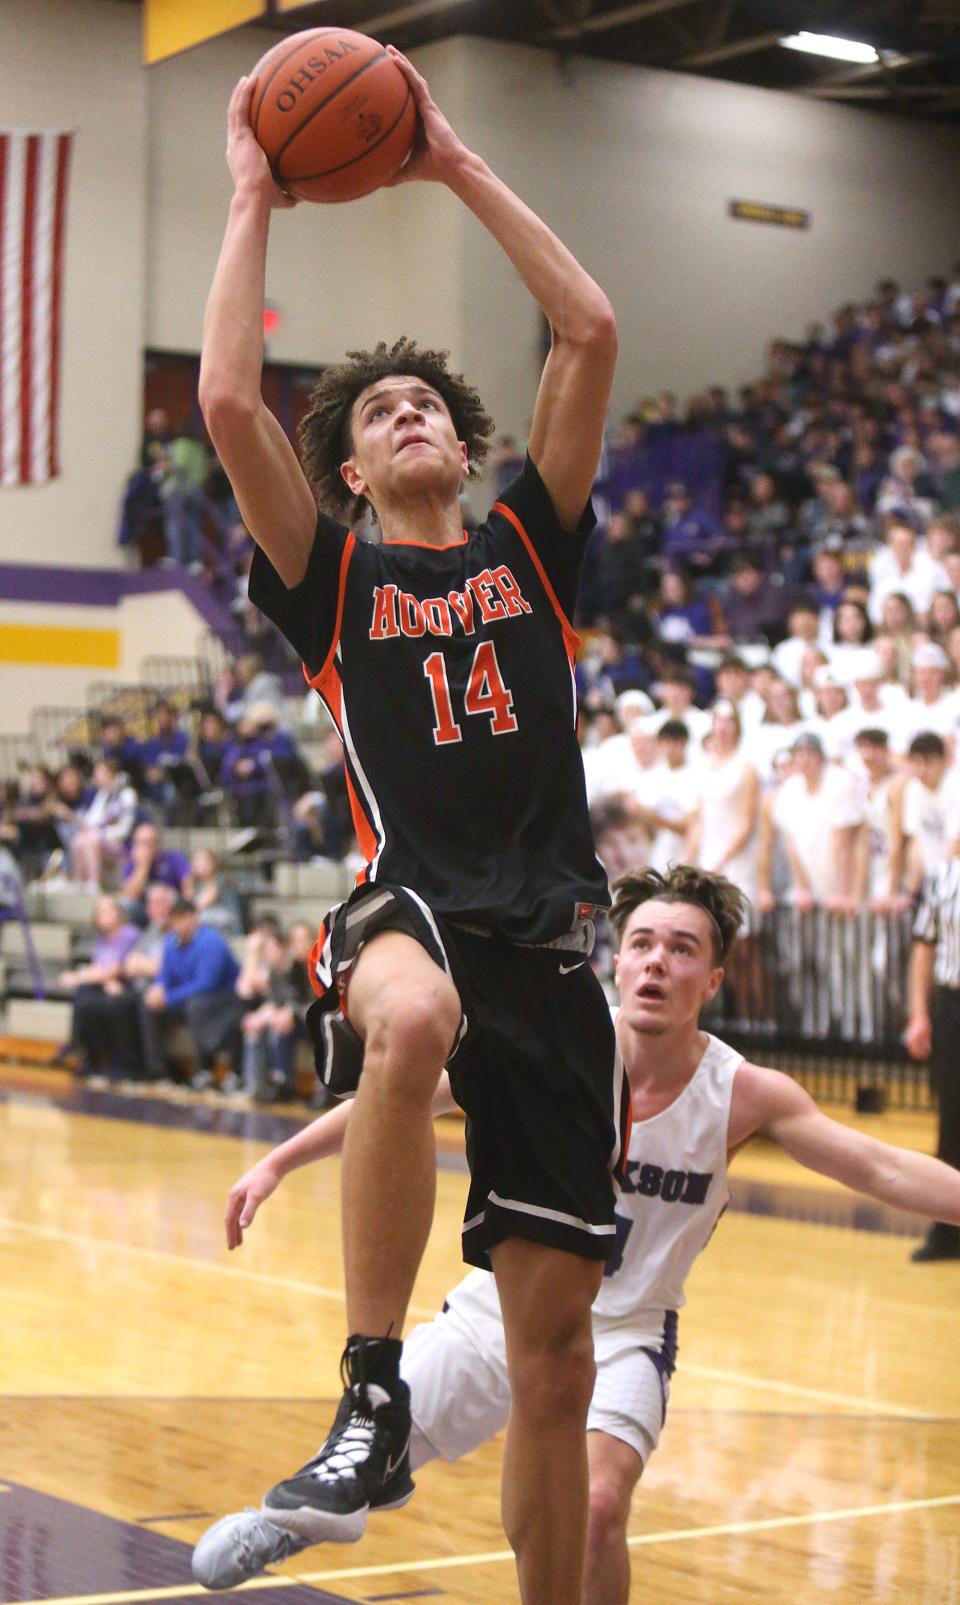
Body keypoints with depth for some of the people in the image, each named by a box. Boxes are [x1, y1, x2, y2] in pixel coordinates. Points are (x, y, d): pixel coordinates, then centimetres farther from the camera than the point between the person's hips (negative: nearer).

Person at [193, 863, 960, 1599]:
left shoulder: (745, 1096, -17)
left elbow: (887, 1171, -19)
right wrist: (278, 1162, -9)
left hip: (623, 1335, -1)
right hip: (504, 1304, 1)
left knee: (599, 1504, -27)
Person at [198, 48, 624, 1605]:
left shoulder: (529, 544, 17)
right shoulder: (333, 574, 13)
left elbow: (593, 334, 9)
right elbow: (228, 399, -1)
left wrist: (462, 168, 13)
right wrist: (256, 198, 7)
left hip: (548, 942, 2)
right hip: (407, 906, -2)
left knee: (555, 1357, 1)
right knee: (413, 1020, -42)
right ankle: (372, 1399, -34)